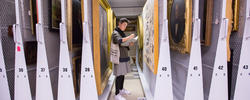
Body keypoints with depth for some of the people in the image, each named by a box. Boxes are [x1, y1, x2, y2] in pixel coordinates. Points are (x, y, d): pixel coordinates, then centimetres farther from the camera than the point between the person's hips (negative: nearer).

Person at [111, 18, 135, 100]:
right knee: (119, 76, -5)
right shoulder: (115, 33, -10)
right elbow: (118, 41, -31)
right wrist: (129, 37, -29)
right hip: (119, 58, -8)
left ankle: (121, 89, 30)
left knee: (123, 74, 15)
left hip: (124, 57, 8)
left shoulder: (122, 33, 17)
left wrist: (129, 44, 3)